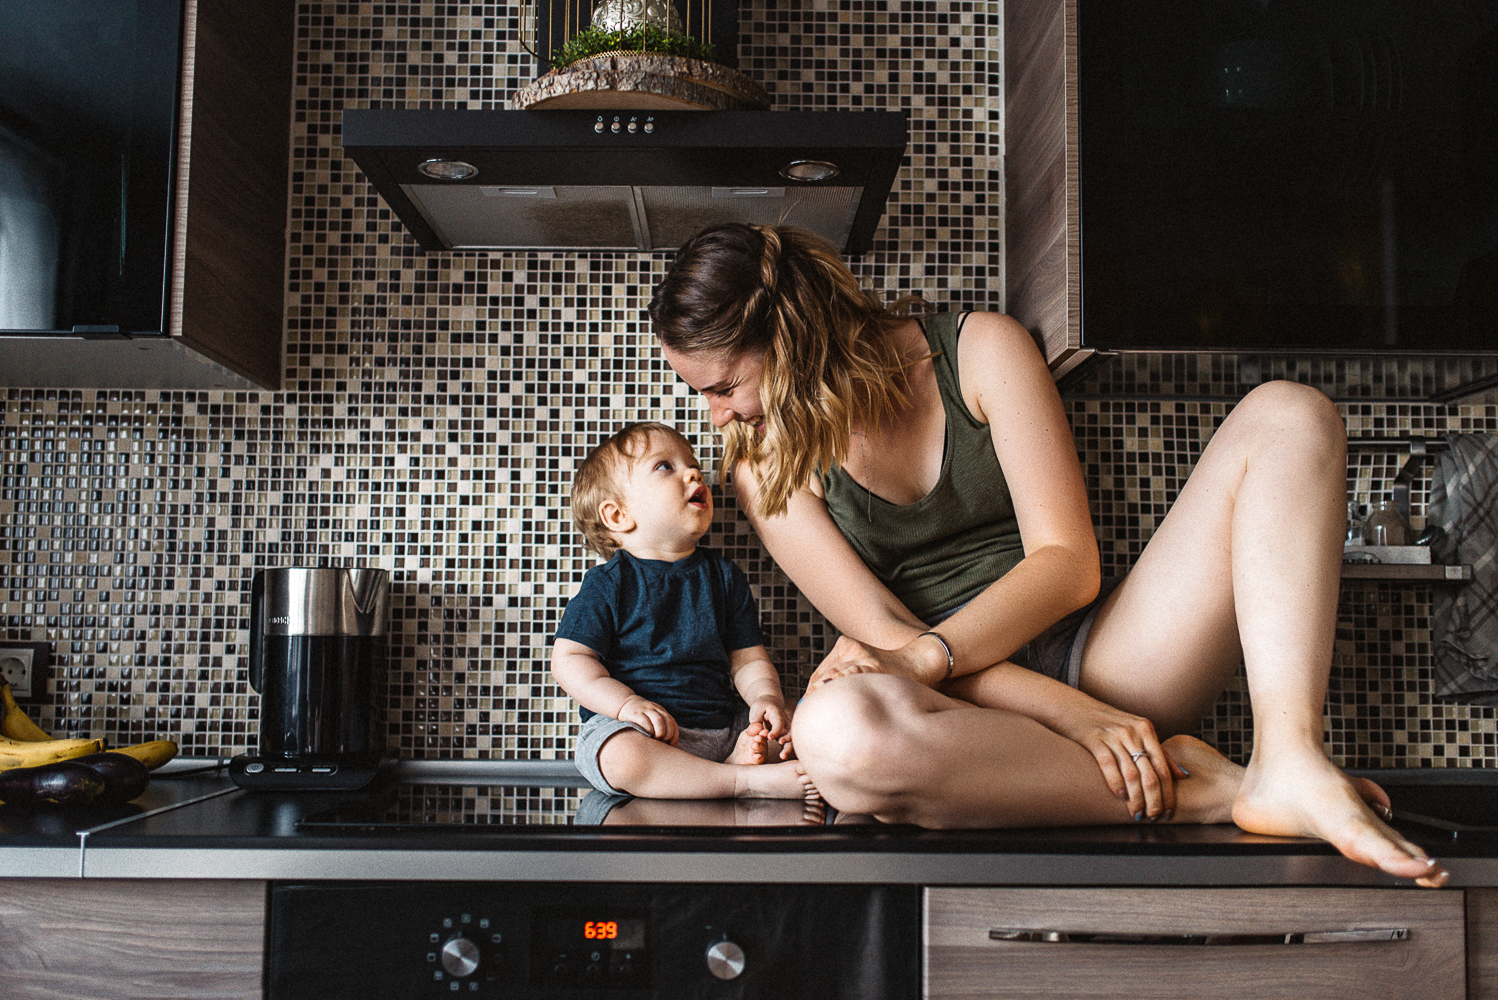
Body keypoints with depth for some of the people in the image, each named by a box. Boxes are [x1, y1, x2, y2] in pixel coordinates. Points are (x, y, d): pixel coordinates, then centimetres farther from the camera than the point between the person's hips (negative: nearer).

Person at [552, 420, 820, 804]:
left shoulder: (723, 576, 12)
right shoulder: (608, 584, -1)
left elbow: (748, 658, 12)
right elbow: (569, 658, -4)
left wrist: (766, 696, -10)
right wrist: (626, 703, -19)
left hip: (719, 730, 5)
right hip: (646, 730, -4)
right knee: (622, 757, -37)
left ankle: (743, 756, -29)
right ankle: (746, 781, -28)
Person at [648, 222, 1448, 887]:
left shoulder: (981, 348, 0)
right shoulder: (764, 461, 2)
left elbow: (1067, 562, -7)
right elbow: (883, 634, -8)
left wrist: (925, 655, -24)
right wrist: (1072, 715, -21)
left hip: (1096, 660, 2)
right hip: (971, 711, -1)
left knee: (1287, 416, -14)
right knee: (836, 729, -39)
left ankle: (1288, 765, -35)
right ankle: (1193, 788, -26)